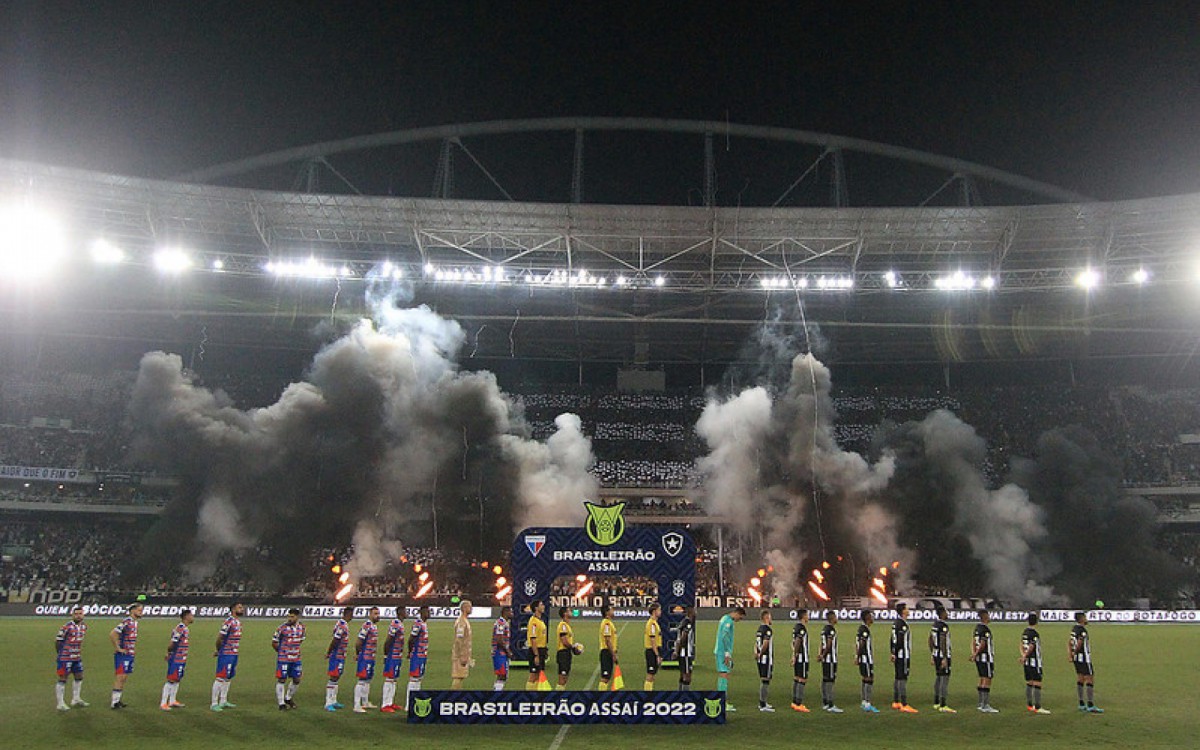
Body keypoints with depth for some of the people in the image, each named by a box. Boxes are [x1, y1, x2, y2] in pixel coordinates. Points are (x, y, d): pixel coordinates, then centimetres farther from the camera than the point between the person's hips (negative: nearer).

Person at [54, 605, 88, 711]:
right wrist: (59, 654, -1)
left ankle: (76, 699, 29)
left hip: (77, 657, 8)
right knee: (63, 679, -1)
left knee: (79, 677, 15)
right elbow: (58, 640, -10)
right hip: (65, 657, -8)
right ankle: (61, 704, 5)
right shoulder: (67, 626, -17)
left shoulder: (84, 626, 7)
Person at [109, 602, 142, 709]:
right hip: (122, 655, -9)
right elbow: (112, 635, -24)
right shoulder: (126, 622, -17)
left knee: (124, 677, 12)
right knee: (120, 677, -7)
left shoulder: (135, 623, 11)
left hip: (130, 655, 9)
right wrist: (118, 648, -19)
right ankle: (115, 702, -2)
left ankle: (117, 700, 19)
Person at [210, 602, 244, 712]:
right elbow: (219, 638, -16)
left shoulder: (238, 621, 12)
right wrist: (218, 650, -5)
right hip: (226, 654, -9)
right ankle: (214, 704, 2)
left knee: (228, 678, 15)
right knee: (220, 678, -4)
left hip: (234, 654, 9)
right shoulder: (228, 622, -17)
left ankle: (223, 702, 24)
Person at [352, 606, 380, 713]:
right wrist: (358, 653, -7)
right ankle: (357, 706, -5)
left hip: (371, 657, 9)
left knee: (368, 680, 18)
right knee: (362, 680, -7)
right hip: (365, 657, -9)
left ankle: (365, 703, 31)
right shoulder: (367, 626, -18)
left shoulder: (375, 626, 12)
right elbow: (358, 642, -20)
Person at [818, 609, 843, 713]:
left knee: (825, 680, 12)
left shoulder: (824, 629, 15)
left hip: (825, 659, 9)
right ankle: (831, 705, -9)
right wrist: (822, 655, -8)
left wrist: (820, 654, 7)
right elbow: (829, 645, -17)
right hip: (831, 659, -9)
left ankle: (825, 703, 19)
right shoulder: (831, 629, -15)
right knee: (830, 681, -9)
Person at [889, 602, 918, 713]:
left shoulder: (896, 623, 14)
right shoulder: (902, 624, -17)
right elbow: (899, 641, -21)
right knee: (903, 679, -9)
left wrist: (893, 653, 19)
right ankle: (904, 705, -9)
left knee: (898, 678, 14)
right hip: (903, 656, -10)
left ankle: (896, 703, 21)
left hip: (898, 656, 10)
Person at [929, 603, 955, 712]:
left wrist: (932, 654, 26)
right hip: (943, 655, -9)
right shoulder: (943, 626, -17)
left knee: (938, 677, 17)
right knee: (945, 678, -7)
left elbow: (930, 640, 18)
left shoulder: (934, 625, 11)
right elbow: (943, 643, -22)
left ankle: (936, 703, 24)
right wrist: (944, 658, -21)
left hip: (936, 655, 9)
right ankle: (943, 706, -8)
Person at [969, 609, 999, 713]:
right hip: (986, 657, -9)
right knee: (987, 681, -6)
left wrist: (974, 653, 5)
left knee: (982, 680, 15)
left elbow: (973, 641, 13)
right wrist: (975, 655, -10)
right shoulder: (985, 629, -16)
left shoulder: (977, 627, 12)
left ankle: (981, 704, 20)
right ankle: (985, 706, -5)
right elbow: (983, 644, -19)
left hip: (979, 658, 9)